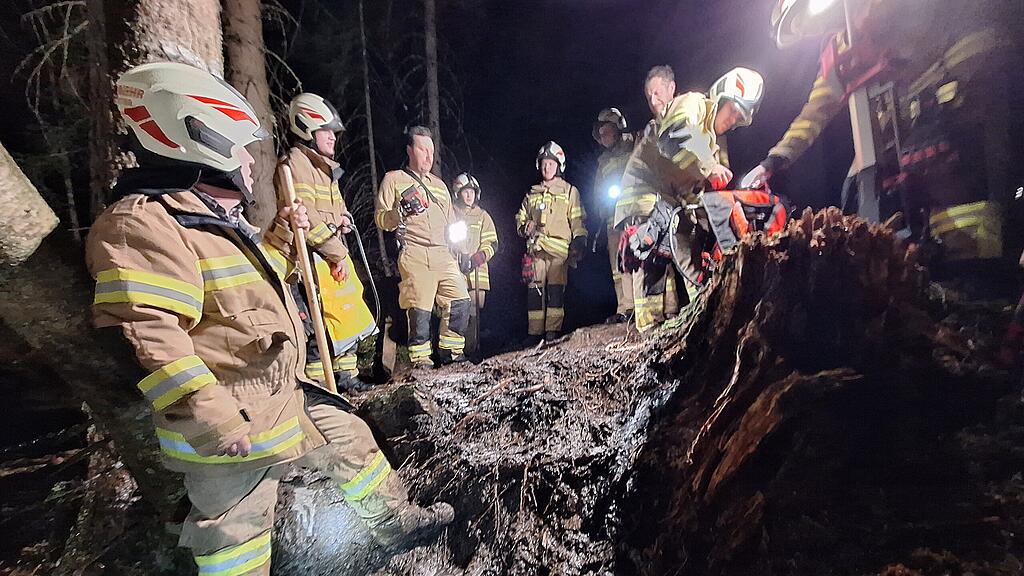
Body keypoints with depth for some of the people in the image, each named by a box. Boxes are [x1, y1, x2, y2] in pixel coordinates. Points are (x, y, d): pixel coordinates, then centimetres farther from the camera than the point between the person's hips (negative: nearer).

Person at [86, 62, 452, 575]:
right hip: (234, 426, -10)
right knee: (236, 533, 10)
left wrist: (281, 236, 14)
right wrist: (217, 421, -28)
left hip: (286, 396, 10)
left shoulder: (219, 216, 13)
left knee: (352, 440, 19)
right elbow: (149, 340, -29)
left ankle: (395, 522, 40)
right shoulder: (142, 224, -21)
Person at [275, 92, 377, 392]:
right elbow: (304, 217, -18)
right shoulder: (294, 164, -9)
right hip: (313, 258, -10)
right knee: (318, 324, -7)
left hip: (335, 255, 10)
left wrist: (343, 220, 5)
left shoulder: (324, 165, 21)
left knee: (348, 316, 12)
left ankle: (345, 375, 25)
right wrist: (338, 254, -15)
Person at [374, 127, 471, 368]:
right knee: (420, 309, -9)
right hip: (415, 255, -5)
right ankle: (421, 359, 5)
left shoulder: (439, 184, 27)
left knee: (460, 302, -2)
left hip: (444, 255, 5)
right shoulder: (394, 179, 10)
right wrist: (402, 211, -18)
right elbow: (381, 220, 3)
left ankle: (451, 352, 14)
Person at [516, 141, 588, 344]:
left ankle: (553, 332, -8)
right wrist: (524, 227, 4)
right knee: (534, 292, -1)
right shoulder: (532, 194, 22)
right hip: (535, 249, 3)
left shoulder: (569, 191, 12)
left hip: (559, 249, -3)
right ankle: (535, 333, 4)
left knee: (556, 290, -11)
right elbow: (520, 217, 27)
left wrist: (579, 243, -6)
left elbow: (578, 220, 6)